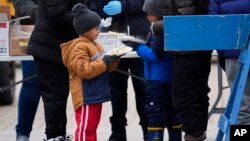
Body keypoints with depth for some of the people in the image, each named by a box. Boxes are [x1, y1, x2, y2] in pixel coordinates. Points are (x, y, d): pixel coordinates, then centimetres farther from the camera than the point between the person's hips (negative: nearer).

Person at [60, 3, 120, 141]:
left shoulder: (94, 45, 16)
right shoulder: (79, 47, -15)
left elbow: (103, 67, 21)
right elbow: (84, 70, -25)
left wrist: (113, 61, 2)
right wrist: (104, 62, -23)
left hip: (95, 94, 10)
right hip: (86, 96, -10)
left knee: (92, 126, 14)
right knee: (85, 127, -11)